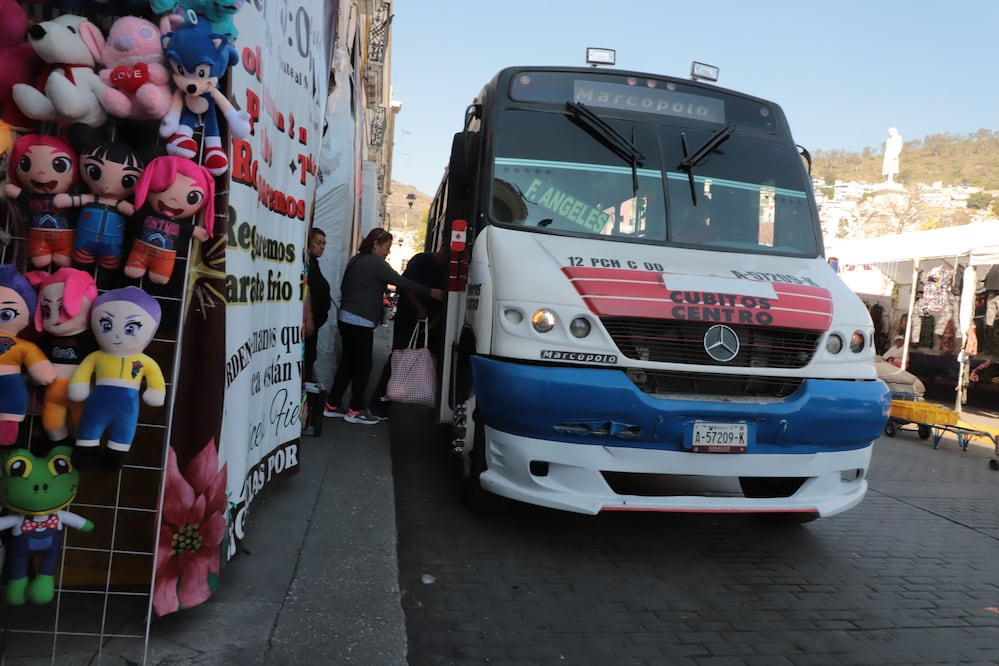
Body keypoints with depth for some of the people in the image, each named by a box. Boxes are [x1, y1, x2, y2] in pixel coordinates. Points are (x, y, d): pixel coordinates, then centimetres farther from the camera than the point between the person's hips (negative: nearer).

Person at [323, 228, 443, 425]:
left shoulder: (356, 260, 16)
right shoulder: (376, 264, -12)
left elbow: (344, 286, 23)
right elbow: (402, 282, -15)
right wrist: (431, 292, -13)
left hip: (346, 318, 9)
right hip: (360, 322, -9)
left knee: (347, 363, 13)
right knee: (363, 365, -1)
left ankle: (332, 406, 17)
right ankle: (355, 410, 5)